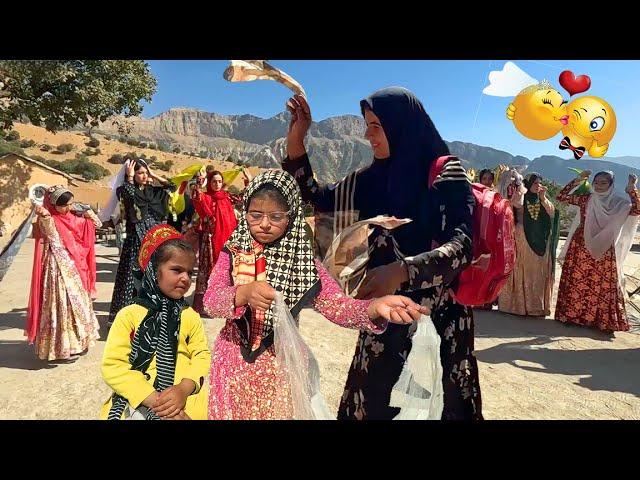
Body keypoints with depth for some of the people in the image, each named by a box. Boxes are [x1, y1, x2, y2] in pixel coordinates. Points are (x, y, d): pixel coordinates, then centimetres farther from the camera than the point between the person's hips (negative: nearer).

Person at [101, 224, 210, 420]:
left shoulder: (190, 316, 9)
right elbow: (113, 365, -5)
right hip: (139, 402, -2)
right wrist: (152, 399, -14)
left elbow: (202, 356, 2)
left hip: (185, 401, 2)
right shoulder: (129, 315, 0)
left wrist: (184, 388, -17)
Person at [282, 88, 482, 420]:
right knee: (376, 401, 15)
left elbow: (461, 244, -22)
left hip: (436, 317, -5)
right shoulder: (373, 178, 6)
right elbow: (319, 200, 11)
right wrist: (295, 142, 2)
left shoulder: (446, 174, -11)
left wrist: (402, 271, -38)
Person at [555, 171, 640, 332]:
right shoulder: (585, 199, 3)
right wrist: (578, 180, -8)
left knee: (604, 285, 2)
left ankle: (604, 320, 14)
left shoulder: (619, 203, 0)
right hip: (581, 247, 1)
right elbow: (561, 196, -3)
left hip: (604, 250, -1)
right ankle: (573, 314, 16)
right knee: (577, 281, 5)